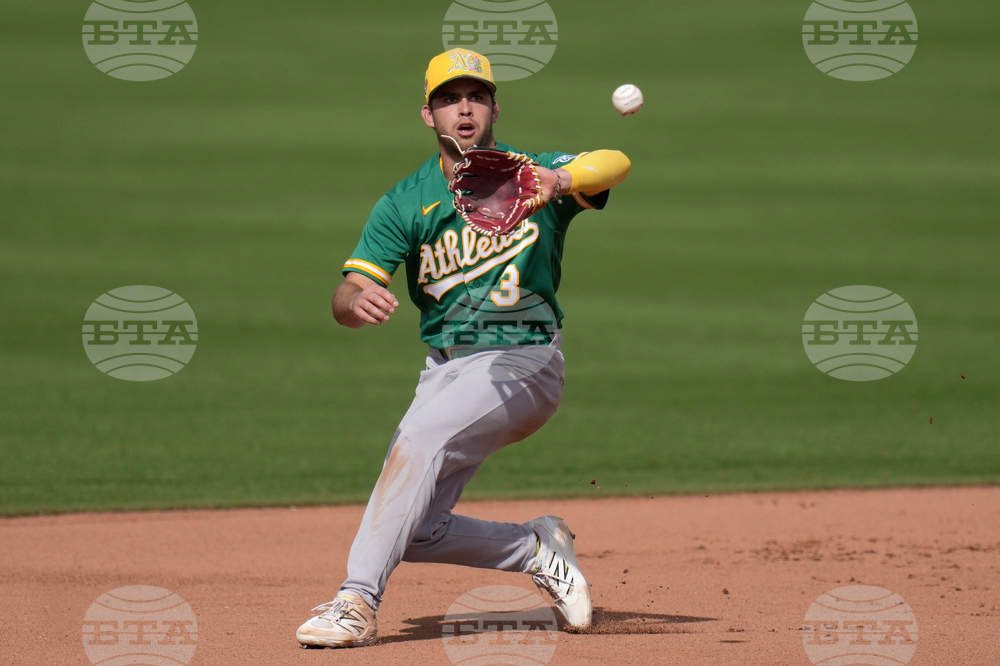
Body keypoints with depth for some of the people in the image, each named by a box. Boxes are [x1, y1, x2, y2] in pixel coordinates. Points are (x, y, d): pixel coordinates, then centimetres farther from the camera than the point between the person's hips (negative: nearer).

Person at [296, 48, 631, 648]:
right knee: (415, 533, -2)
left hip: (523, 360, -5)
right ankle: (537, 550, 22)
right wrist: (357, 300, -33)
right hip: (444, 368, 5)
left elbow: (616, 164, -25)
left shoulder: (533, 174, -4)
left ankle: (358, 604, -30)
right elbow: (346, 298, -7)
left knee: (417, 440, -30)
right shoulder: (405, 203, 3)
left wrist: (557, 181, -47)